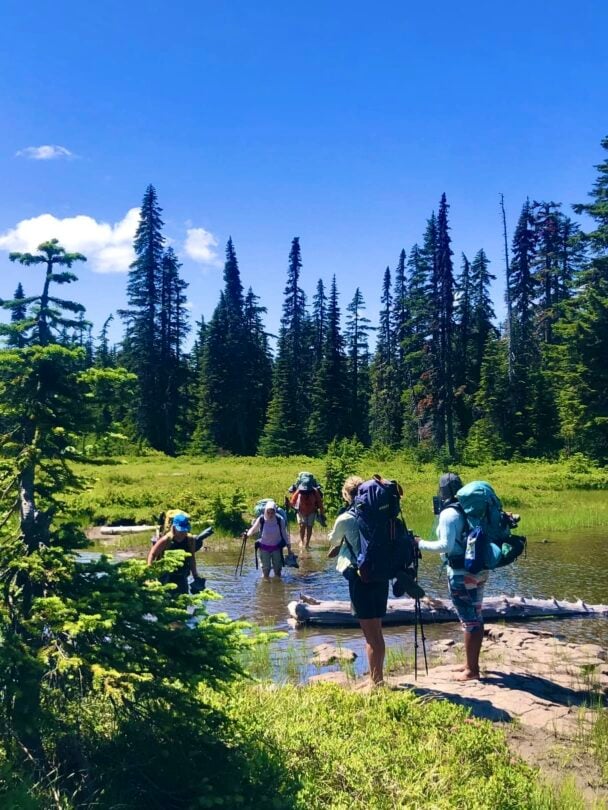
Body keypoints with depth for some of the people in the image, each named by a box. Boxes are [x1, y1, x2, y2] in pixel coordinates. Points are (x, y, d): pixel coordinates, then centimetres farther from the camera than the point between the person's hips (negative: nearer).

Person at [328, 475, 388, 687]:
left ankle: (375, 681, 9)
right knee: (377, 632, 18)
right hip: (381, 576, 6)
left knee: (370, 635, 2)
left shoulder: (345, 519, -10)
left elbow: (333, 541, 9)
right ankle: (379, 677, 30)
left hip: (361, 577, -5)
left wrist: (336, 549, 34)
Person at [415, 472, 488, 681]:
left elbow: (446, 545, -20)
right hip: (479, 569, 8)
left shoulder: (449, 513, -15)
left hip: (461, 572, -8)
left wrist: (421, 544, -10)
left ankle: (471, 670, 8)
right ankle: (473, 663, 28)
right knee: (476, 617, 15)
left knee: (468, 620, -1)